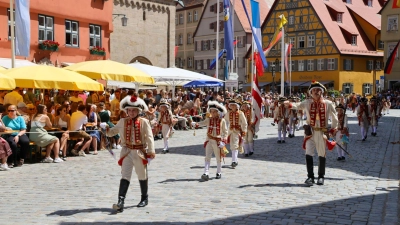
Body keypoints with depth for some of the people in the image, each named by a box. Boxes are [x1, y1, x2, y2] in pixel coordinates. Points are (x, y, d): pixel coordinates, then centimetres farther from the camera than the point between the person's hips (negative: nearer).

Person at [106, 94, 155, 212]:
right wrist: (107, 130, -12)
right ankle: (120, 202, -14)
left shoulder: (144, 122, -5)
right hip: (127, 151, 2)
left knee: (142, 176, 13)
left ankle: (145, 198, 31)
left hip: (140, 152, -1)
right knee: (125, 176, -7)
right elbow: (113, 132, 11)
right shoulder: (122, 122, 4)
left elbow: (149, 137, -7)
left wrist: (151, 151, -14)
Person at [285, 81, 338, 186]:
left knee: (322, 155, 10)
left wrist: (332, 130, 7)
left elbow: (334, 118, 9)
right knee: (308, 154, -8)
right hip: (310, 132, 0)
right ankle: (310, 177, 2)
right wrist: (289, 104, -32)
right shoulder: (307, 103, 1)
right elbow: (298, 105, -12)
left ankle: (321, 177, 25)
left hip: (322, 133, 1)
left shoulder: (328, 104, 0)